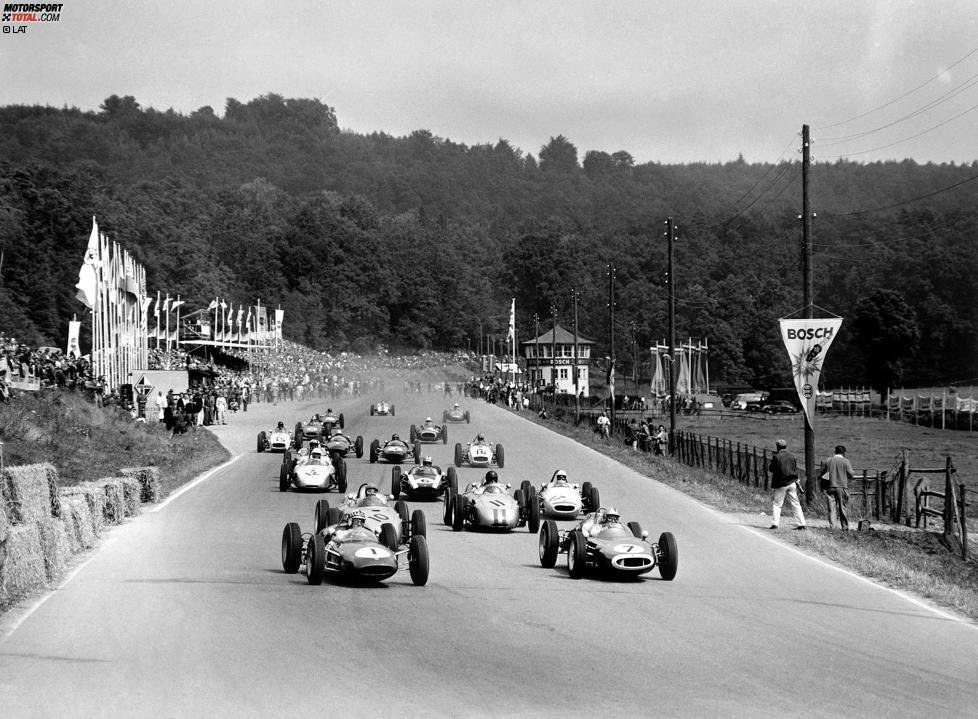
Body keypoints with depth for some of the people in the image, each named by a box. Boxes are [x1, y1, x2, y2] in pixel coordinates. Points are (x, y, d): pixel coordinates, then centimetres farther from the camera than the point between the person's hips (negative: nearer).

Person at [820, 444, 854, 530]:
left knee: (832, 508, 3)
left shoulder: (827, 461, 5)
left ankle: (831, 526, -4)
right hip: (842, 487, -2)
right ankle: (845, 527, 9)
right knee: (843, 508, 6)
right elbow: (851, 474, -7)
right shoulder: (846, 461, -4)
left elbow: (820, 473, 5)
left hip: (830, 487, 2)